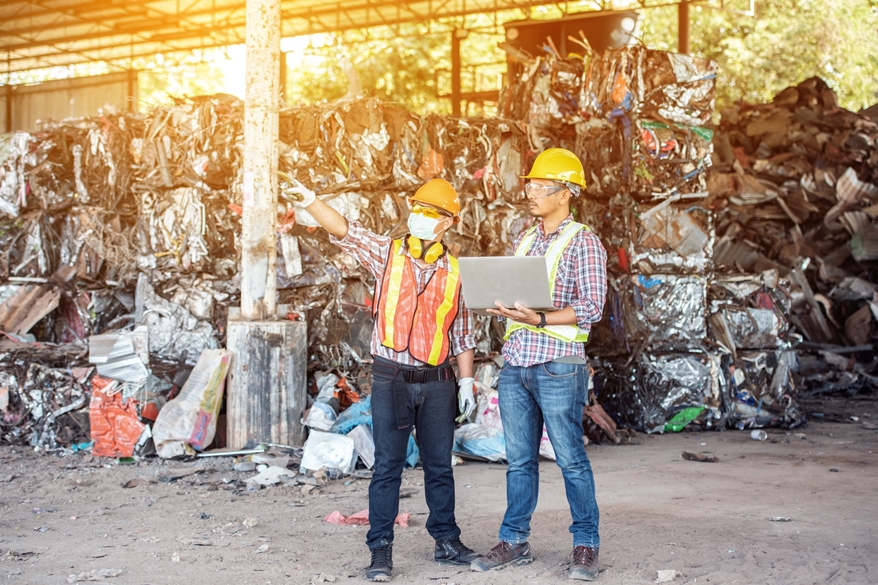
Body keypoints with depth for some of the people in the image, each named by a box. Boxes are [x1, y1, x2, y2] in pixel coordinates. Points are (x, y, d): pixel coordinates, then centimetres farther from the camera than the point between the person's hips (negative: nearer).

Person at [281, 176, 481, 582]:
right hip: (391, 379, -2)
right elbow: (344, 231, -12)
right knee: (387, 466, 1)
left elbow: (463, 333, 10)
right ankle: (380, 550, 7)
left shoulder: (454, 271, 6)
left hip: (437, 382, 2)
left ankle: (447, 542, 24)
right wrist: (309, 199, -27)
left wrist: (466, 382, 7)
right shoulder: (386, 253, 2)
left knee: (440, 465, 11)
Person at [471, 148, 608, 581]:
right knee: (519, 459, 11)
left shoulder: (582, 242, -4)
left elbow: (591, 307, -11)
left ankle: (586, 545, 11)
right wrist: (500, 304, -1)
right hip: (515, 365, 6)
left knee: (571, 459, 0)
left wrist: (541, 319, -22)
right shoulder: (524, 241, 16)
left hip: (558, 366, -6)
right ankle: (514, 541, 19)